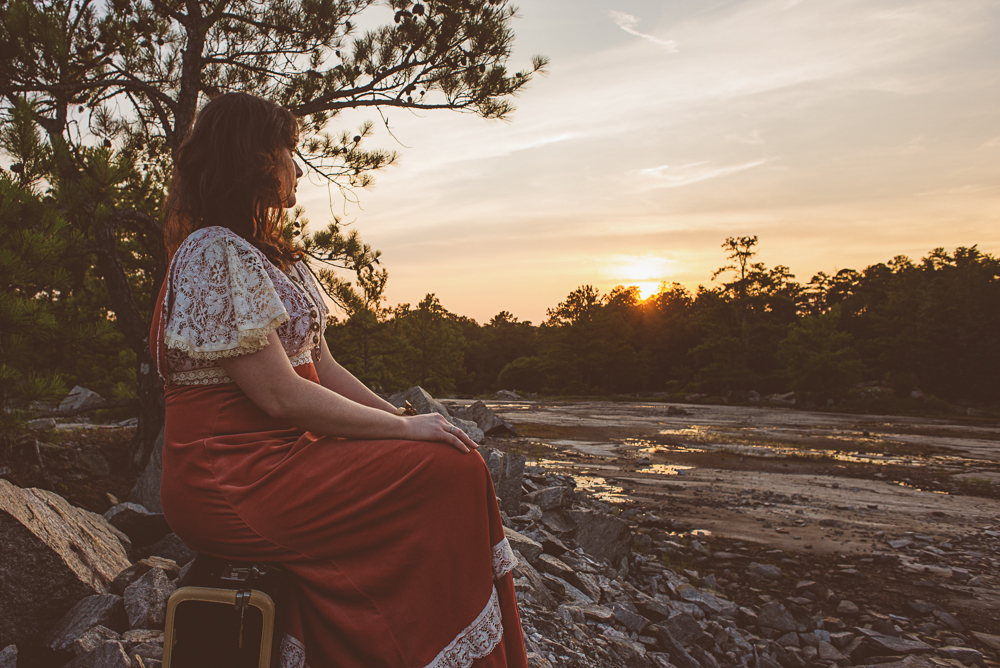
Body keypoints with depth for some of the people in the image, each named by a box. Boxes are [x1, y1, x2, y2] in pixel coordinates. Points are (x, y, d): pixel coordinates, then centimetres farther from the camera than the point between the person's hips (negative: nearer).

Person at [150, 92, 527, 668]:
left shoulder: (275, 255, 18)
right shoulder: (214, 253, -14)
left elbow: (320, 366, 13)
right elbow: (280, 395, -20)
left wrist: (402, 417, 1)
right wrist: (406, 429, -14)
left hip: (283, 454, 9)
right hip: (232, 479, -9)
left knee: (452, 461, -6)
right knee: (453, 473, -18)